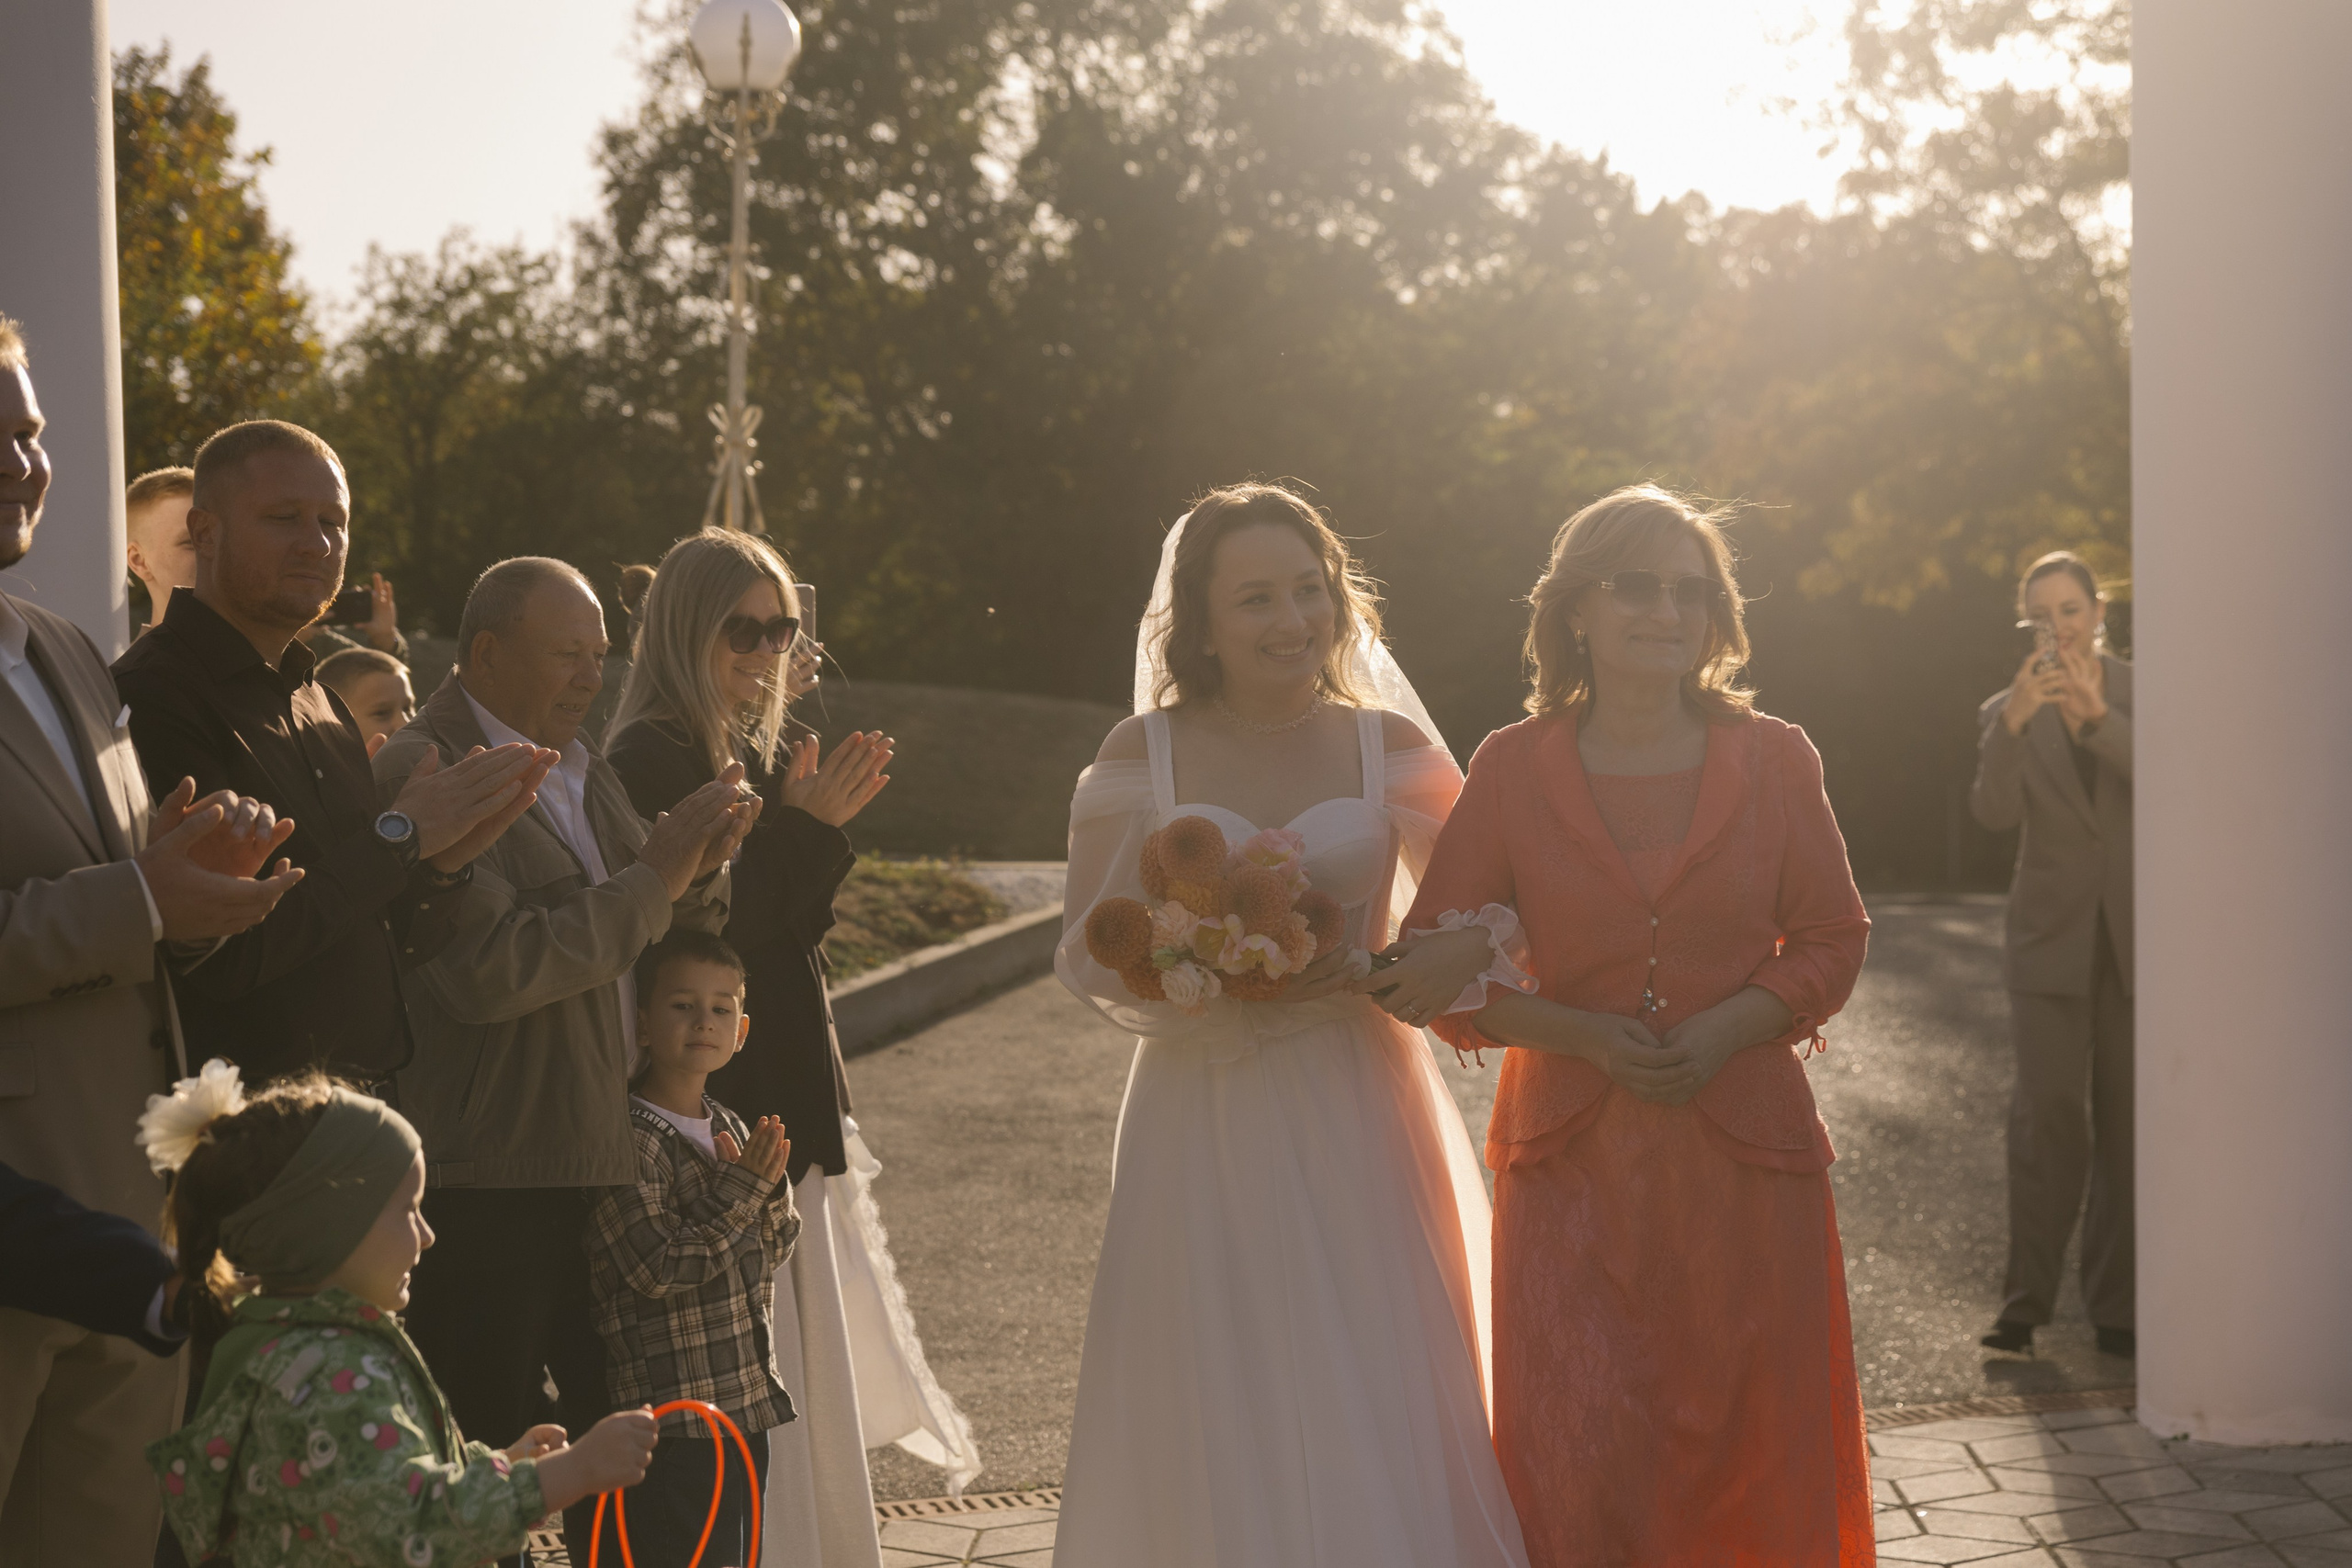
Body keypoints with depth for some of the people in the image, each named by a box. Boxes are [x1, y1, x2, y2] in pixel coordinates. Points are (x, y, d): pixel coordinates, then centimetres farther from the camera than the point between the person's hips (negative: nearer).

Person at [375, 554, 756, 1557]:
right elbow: (488, 970, -22)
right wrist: (650, 878, -19)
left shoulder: (577, 765, 15)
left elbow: (670, 943, 20)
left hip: (603, 1163, 8)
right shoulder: (424, 770, -12)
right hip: (486, 1182, -8)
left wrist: (700, 869, -2)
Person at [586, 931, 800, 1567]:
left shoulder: (731, 1130, 11)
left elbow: (773, 1252, 14)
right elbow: (657, 1268, -21)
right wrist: (741, 1189, -19)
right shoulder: (631, 1140, -15)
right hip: (674, 1421, -8)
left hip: (748, 1401, 8)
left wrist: (769, 1190, -6)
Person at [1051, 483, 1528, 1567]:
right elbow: (1088, 954, 2)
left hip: (1359, 1120, 1)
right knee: (1218, 1424, 3)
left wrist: (1402, 970, -13)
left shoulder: (1387, 745, 3)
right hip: (1206, 1122, 0)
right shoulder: (1142, 755, 0)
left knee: (1382, 1413, 1)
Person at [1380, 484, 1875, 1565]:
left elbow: (1831, 939, 7)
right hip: (1573, 1160, -1)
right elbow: (1437, 962, 1)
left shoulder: (1773, 761, 3)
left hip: (1745, 1159, 1)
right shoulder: (1512, 768, 0)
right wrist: (1580, 1032, -13)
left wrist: (1727, 1028, -11)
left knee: (1759, 1456, 6)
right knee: (1578, 1469, -2)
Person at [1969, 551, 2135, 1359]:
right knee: (2048, 1115, -10)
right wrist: (2017, 720, -29)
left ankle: (2115, 1302, 12)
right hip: (2052, 938, -1)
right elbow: (1993, 810, -13)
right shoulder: (2005, 713, 3)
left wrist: (2097, 717, -28)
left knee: (2125, 1123, 4)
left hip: (2136, 939, 1)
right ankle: (2026, 1300, -5)